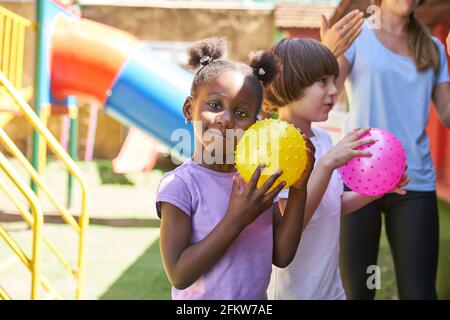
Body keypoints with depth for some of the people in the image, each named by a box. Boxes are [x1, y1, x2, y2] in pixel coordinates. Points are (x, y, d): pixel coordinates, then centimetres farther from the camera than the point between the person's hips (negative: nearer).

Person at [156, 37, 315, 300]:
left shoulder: (258, 177, -5)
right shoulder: (180, 185, -19)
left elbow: (281, 256, -8)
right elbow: (179, 276, -23)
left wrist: (298, 191, -17)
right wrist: (236, 219, -27)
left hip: (259, 297, 4)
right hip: (197, 307, -4)